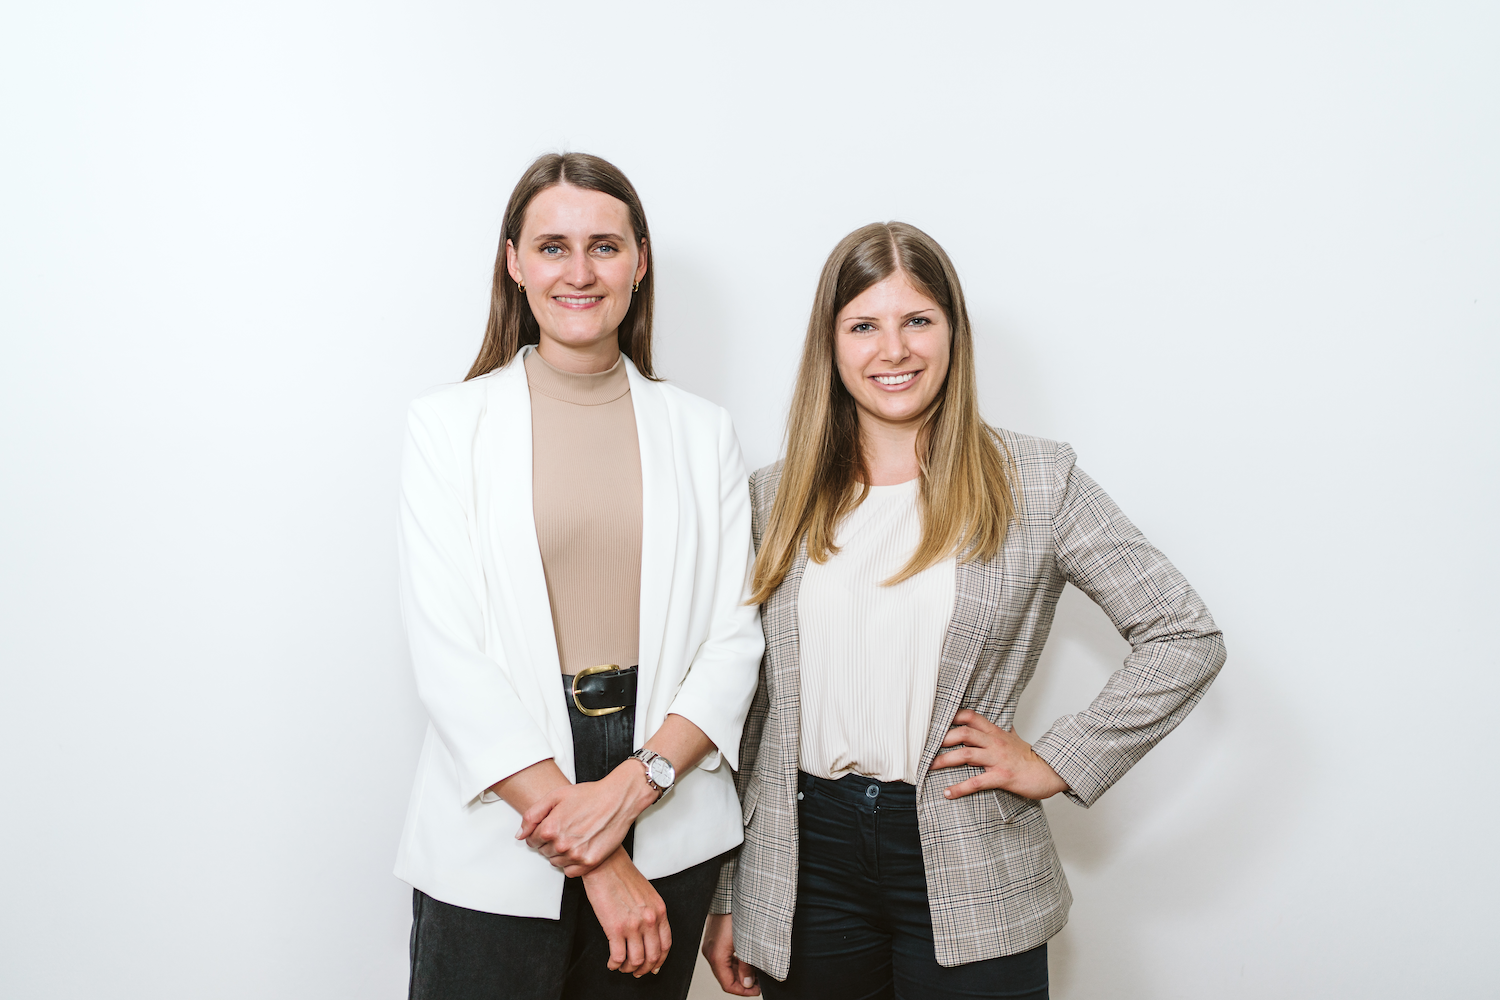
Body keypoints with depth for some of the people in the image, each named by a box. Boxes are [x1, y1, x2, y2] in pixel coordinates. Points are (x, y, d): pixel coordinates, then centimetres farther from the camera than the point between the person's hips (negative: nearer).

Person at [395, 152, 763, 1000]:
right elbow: (448, 656, -9)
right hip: (496, 839, -1)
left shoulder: (702, 432, 5)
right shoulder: (449, 425, -2)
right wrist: (597, 863, -13)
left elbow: (734, 641, 2)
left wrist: (632, 785, -15)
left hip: (668, 823, 2)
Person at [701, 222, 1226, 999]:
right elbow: (743, 706, 7)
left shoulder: (1035, 481, -2)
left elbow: (1186, 637, -1)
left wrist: (1058, 762, -6)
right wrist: (724, 895, 8)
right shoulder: (778, 497, 5)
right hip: (807, 863, 2)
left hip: (966, 879, -2)